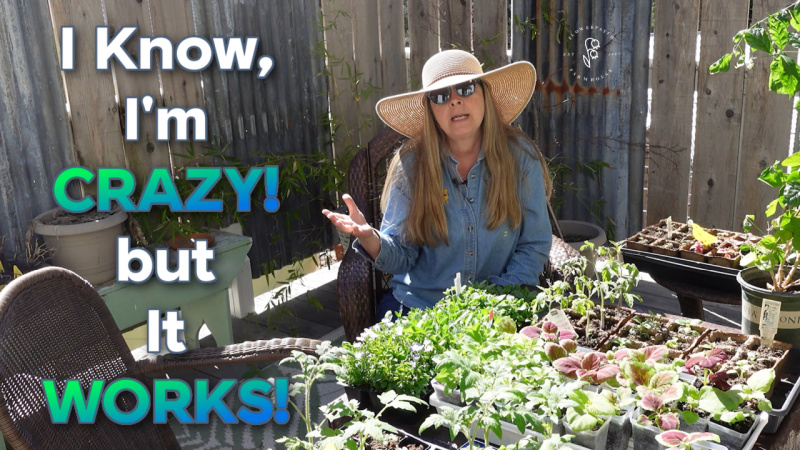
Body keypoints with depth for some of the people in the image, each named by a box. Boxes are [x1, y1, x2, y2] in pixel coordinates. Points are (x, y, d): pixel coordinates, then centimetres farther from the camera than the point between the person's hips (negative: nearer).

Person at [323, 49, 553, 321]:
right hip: (418, 306, 0)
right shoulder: (411, 164, -4)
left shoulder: (520, 156, -3)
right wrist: (368, 237, -26)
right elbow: (401, 256, -5)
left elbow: (535, 245, 1)